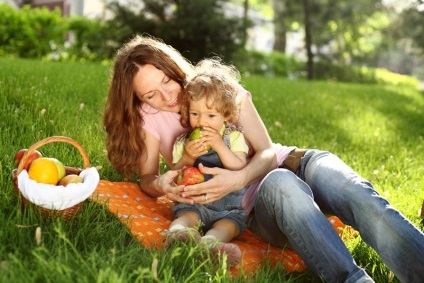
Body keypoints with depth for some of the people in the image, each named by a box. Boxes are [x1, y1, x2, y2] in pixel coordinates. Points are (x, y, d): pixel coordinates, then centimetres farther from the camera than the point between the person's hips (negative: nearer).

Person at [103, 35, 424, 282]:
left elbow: (267, 152, -7)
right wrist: (162, 185, -27)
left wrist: (239, 178, -29)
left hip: (284, 164, 1)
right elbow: (146, 178, -2)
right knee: (279, 184, -38)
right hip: (254, 203, -1)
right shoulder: (148, 116, 1)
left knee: (322, 166, -35)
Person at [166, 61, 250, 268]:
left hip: (230, 205, 0)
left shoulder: (234, 136, 8)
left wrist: (219, 145, -17)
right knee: (187, 216, -31)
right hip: (194, 202, 1)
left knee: (227, 225, -30)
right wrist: (187, 157, -11)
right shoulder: (183, 142, 12)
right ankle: (177, 233, -60)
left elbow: (240, 169, -6)